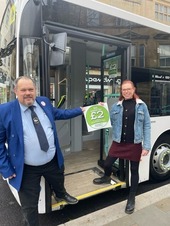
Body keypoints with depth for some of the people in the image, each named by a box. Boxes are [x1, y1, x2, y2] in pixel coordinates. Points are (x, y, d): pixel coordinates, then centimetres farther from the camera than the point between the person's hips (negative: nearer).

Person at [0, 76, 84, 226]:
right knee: (29, 206, 15)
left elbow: (59, 113, 15)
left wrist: (80, 110, 18)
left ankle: (62, 195, 69)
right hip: (27, 169, -4)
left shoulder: (44, 102, -3)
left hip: (53, 161, 5)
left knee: (59, 184, 33)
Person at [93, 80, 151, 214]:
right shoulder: (116, 106, 2)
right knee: (107, 164, 6)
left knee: (134, 171, 12)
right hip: (118, 142, 2)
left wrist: (146, 146, -7)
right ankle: (107, 178, 44)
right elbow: (110, 122, 7)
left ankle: (131, 199, 34)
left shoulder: (141, 106, -4)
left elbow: (147, 126, -3)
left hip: (135, 144, -1)